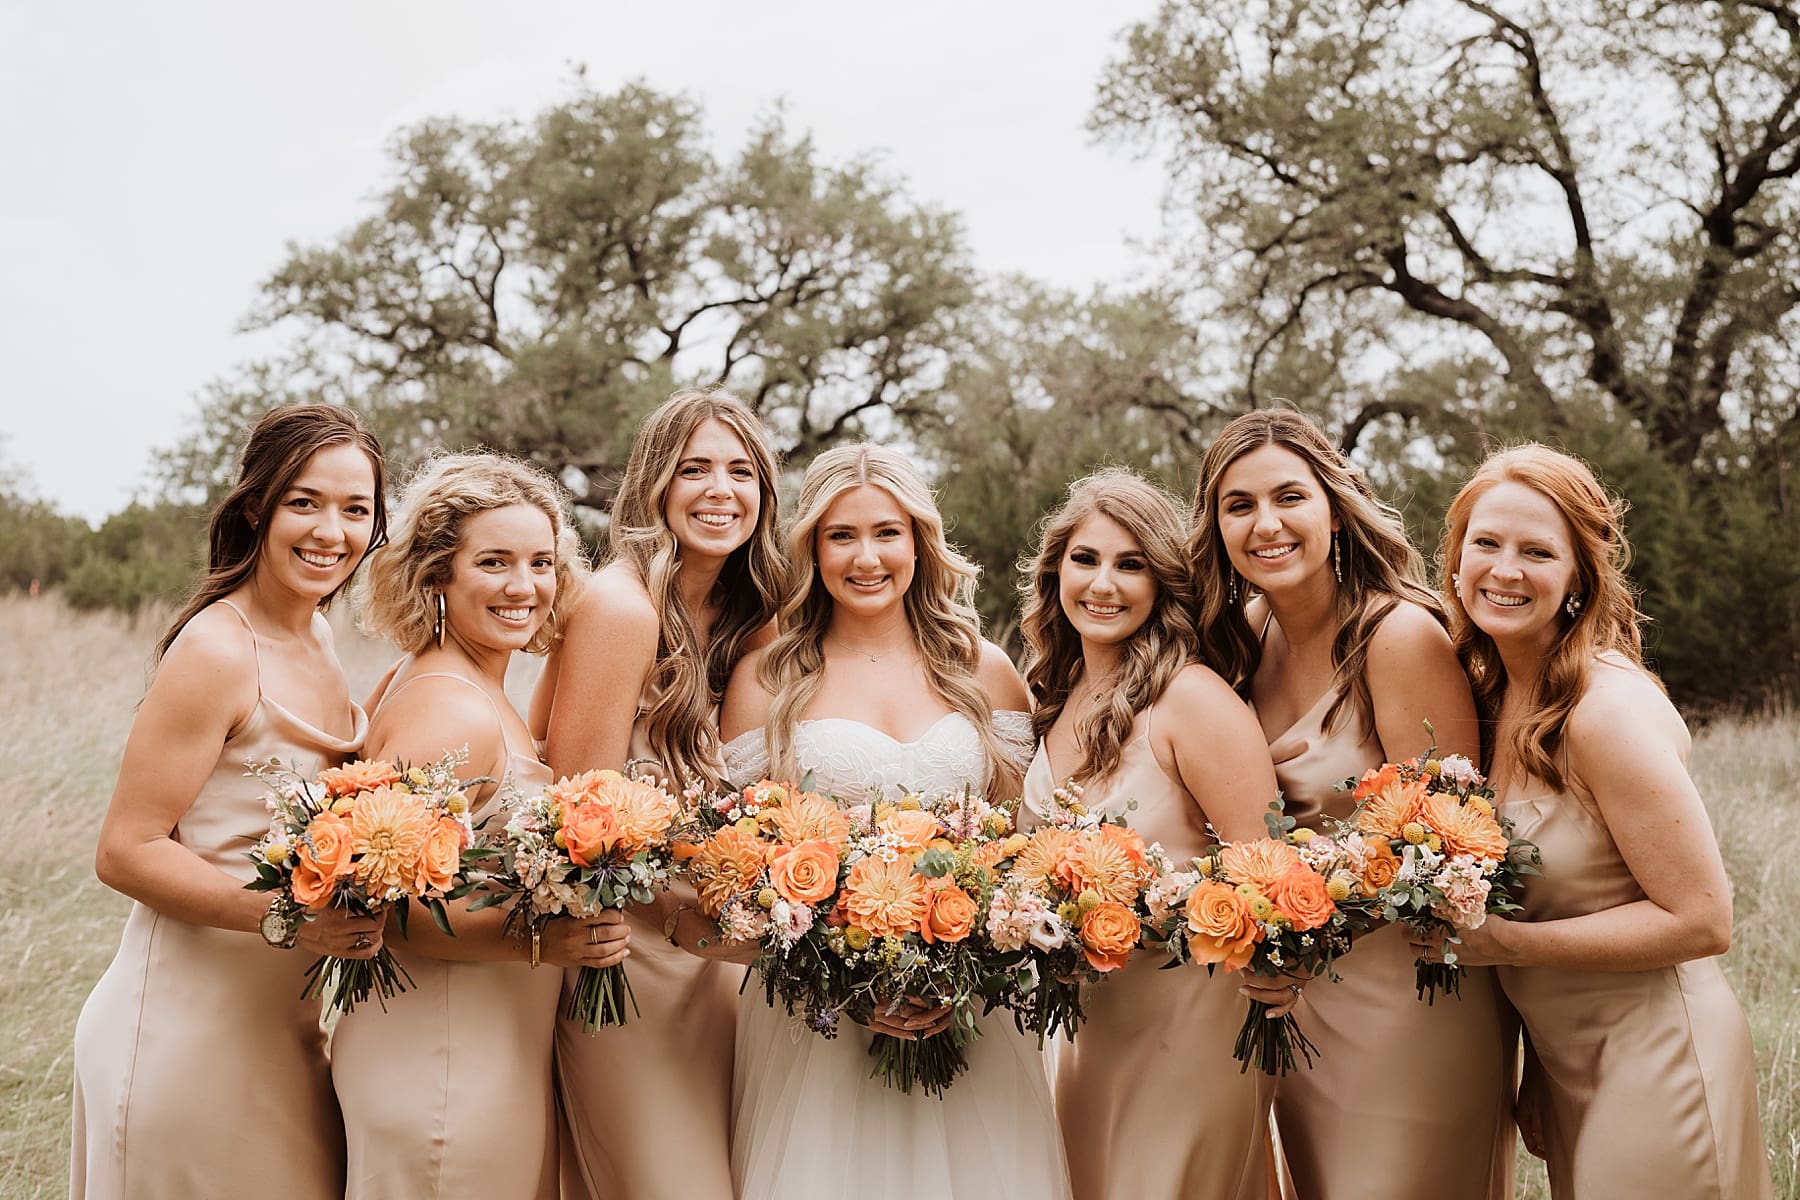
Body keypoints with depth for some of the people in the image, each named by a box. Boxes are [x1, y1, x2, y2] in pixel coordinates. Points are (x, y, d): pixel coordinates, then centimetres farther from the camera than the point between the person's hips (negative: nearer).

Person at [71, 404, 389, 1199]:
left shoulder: (315, 634, 9)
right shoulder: (217, 650, -17)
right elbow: (126, 851, -19)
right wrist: (287, 916, -29)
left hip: (284, 1026, 8)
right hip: (190, 1035, -8)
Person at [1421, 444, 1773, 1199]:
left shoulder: (1611, 708, -22)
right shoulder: (1493, 695, 1)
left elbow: (1702, 921, -21)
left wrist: (1509, 944, -22)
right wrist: (1535, 1076, 7)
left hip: (1652, 1072, -7)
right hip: (1566, 1064, 7)